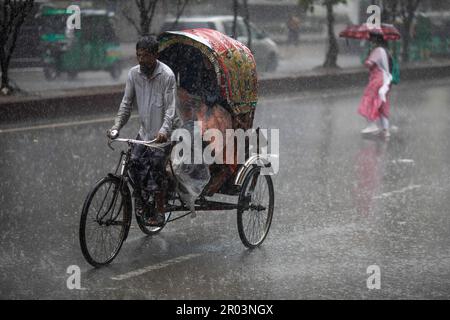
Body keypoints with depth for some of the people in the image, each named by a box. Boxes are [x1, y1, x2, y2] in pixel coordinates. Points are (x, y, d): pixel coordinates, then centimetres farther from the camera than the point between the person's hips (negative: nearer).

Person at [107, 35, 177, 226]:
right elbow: (127, 103, 3)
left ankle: (160, 212, 7)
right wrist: (116, 127, -9)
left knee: (156, 168, -6)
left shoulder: (167, 75, -17)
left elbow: (170, 107, -19)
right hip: (144, 130, 5)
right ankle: (141, 197, 18)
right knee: (134, 162, -8)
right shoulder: (134, 74, -2)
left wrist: (164, 130, -34)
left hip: (161, 134, -5)